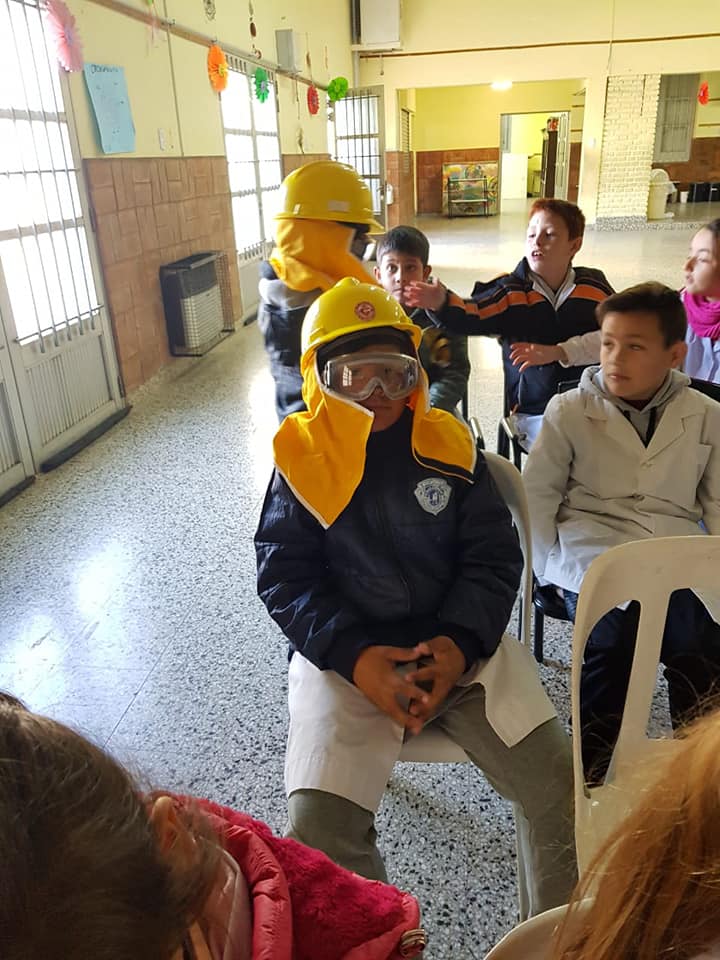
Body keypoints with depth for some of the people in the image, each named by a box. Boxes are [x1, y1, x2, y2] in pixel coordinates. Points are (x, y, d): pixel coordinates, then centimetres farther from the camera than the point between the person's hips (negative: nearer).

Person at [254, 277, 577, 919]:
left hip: (460, 644, 2)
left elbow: (494, 555, 3)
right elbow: (284, 576, -3)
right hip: (346, 655, -1)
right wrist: (355, 657, -17)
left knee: (558, 786, -8)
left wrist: (460, 643, -14)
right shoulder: (303, 457, -2)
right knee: (318, 826, -17)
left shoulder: (447, 443, 2)